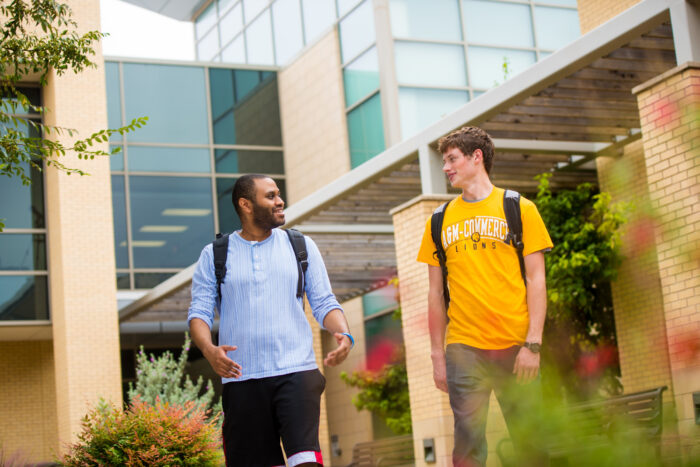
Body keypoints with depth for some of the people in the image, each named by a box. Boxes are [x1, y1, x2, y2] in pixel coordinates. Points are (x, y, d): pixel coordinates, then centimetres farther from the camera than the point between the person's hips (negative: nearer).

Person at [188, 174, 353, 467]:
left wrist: (344, 335, -10)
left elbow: (324, 303, 11)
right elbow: (199, 311, 4)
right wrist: (209, 349, -17)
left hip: (296, 371, 0)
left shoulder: (302, 246, 13)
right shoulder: (214, 255, 9)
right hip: (242, 378, 1)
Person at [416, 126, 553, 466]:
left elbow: (536, 280, 2)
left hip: (515, 346, -1)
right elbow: (436, 292, 14)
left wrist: (533, 344, -7)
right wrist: (437, 355, 8)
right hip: (464, 348, 1)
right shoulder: (441, 221, 12)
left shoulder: (518, 209, 6)